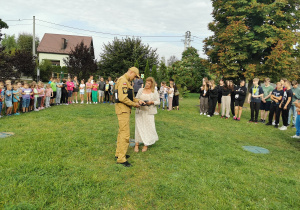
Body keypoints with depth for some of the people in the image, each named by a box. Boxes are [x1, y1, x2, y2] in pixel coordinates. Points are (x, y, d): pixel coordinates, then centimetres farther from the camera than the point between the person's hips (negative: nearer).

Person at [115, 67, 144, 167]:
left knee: (122, 132, 18)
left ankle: (119, 153, 30)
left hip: (125, 110, 11)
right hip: (123, 109, -11)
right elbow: (123, 98, -25)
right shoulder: (123, 80, -16)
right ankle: (121, 159, -2)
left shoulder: (127, 81, 18)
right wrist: (134, 104, -15)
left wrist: (138, 100, 8)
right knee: (125, 134, -9)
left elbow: (129, 96, 24)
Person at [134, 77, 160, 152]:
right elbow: (136, 99, 13)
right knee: (139, 126, -1)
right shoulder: (140, 90, 10)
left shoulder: (155, 92, 4)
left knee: (148, 127, -2)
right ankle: (137, 144, 6)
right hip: (140, 111, 2)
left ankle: (146, 144, 11)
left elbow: (158, 102, 3)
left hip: (149, 112, -1)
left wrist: (151, 102, -14)